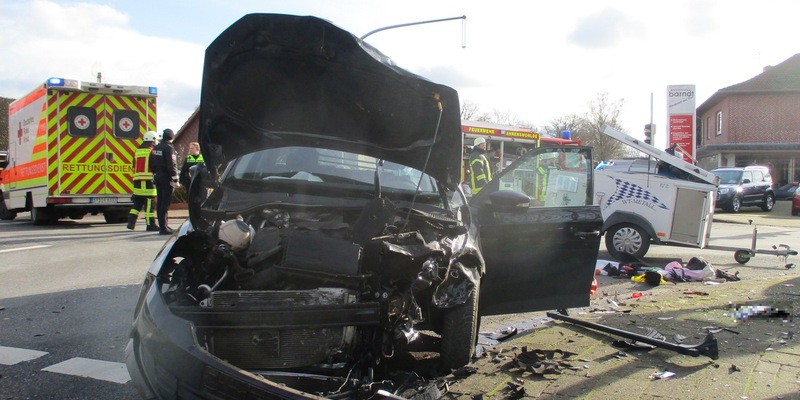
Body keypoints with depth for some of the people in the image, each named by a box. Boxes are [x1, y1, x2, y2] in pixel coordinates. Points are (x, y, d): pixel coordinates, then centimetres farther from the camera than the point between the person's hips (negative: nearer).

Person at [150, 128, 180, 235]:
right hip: (166, 178, -8)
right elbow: (172, 165, -18)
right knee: (166, 202, -7)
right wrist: (175, 180, -17)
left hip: (158, 177, 8)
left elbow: (152, 163, 16)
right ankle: (163, 228, -8)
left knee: (160, 202, 12)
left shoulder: (156, 148, 12)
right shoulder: (169, 148, -13)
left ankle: (162, 225, 20)